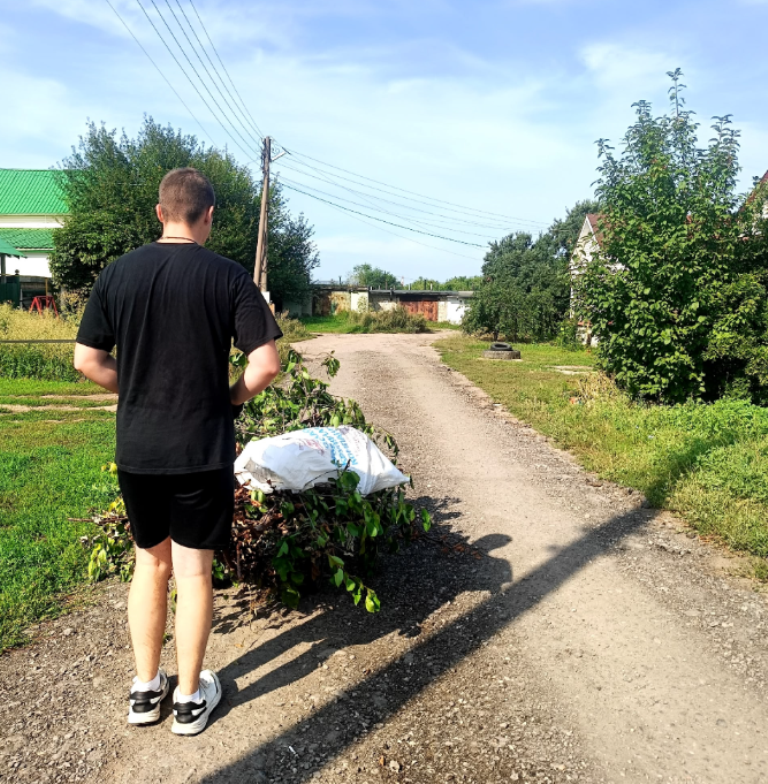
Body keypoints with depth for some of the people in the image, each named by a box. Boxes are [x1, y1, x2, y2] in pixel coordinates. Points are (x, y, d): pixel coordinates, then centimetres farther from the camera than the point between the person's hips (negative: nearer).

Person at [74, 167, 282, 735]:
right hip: (203, 450, -3)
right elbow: (266, 364, -15)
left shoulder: (120, 272, 1)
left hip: (136, 449, 3)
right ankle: (190, 698, 25)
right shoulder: (229, 277, -9)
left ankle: (145, 690, 33)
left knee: (151, 562, 19)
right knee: (193, 570, 9)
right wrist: (235, 396, 3)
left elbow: (87, 359, 2)